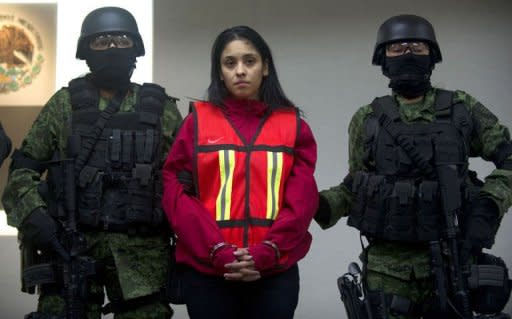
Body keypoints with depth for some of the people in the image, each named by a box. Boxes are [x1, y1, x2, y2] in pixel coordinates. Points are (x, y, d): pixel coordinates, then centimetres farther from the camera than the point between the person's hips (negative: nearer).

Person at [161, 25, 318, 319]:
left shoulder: (293, 124, 6)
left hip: (275, 273, 1)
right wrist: (218, 252, -14)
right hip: (207, 272, 0)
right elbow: (177, 192, -3)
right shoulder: (197, 121, 4)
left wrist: (266, 253, -13)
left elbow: (303, 198, 0)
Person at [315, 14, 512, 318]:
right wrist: (319, 205, -6)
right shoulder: (367, 120, 4)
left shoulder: (462, 109, 2)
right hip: (387, 266, 0)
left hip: (451, 261, 0)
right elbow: (356, 186, 11)